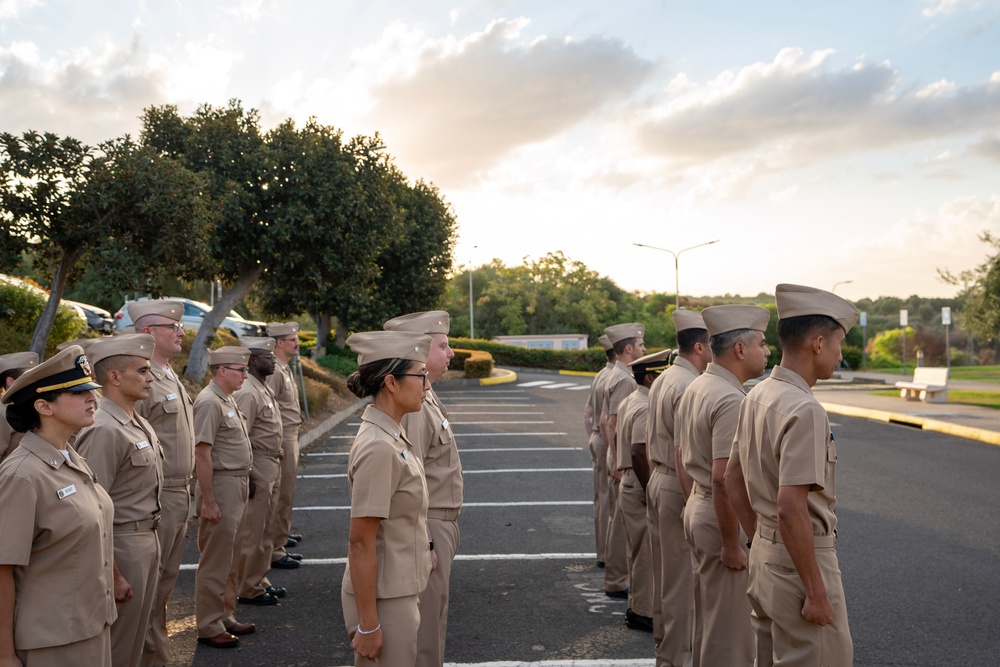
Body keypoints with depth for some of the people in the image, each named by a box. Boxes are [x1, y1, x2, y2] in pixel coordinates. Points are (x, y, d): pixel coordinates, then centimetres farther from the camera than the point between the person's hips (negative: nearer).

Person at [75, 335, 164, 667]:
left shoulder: (140, 425, 9)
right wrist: (113, 577, -19)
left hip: (147, 539, 9)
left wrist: (154, 550, 16)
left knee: (136, 638, 20)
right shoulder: (104, 430, -20)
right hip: (122, 544, -9)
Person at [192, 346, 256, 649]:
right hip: (221, 487, -10)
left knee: (230, 558, 18)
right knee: (215, 562, 0)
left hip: (238, 486, 10)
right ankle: (209, 627, 10)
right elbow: (202, 453, -21)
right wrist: (208, 501, -22)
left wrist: (243, 486, 16)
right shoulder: (210, 402, -17)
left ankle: (226, 616, 29)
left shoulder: (228, 399, 12)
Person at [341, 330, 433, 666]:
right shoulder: (378, 448, -23)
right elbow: (360, 543, -22)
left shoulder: (392, 436, 5)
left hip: (400, 593, 9)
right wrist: (367, 624, -19)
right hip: (384, 600, -9)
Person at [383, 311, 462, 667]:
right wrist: (423, 540, -23)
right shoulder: (412, 405, -22)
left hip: (440, 522, 10)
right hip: (427, 527, -10)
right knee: (425, 620, 2)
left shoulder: (427, 397, 10)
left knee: (434, 611, 20)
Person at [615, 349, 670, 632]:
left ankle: (637, 606, 28)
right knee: (646, 551, -1)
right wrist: (650, 492, -22)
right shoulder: (646, 408, -20)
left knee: (639, 549, 18)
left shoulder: (628, 403, 12)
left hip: (629, 483, 10)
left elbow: (618, 439, 21)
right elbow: (639, 454, -27)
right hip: (641, 486, -10)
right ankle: (642, 612, 7)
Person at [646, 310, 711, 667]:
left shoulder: (661, 380, 11)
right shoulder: (689, 386, -19)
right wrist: (692, 504, -21)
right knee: (683, 579, -1)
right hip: (679, 488, -10)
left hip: (656, 481, 10)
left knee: (665, 573, 18)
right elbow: (683, 452, -23)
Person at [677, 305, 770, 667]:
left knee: (708, 616, 21)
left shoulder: (695, 388, 8)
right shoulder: (731, 400, -22)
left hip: (697, 508, 10)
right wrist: (731, 544, -22)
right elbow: (723, 479, -27)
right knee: (728, 627, 1)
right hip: (723, 518, -10)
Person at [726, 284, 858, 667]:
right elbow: (791, 509, -26)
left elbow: (733, 478, 14)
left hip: (764, 554, 9)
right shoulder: (805, 410, -22)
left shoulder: (758, 397, 6)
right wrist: (816, 592, -20)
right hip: (799, 560, -9)